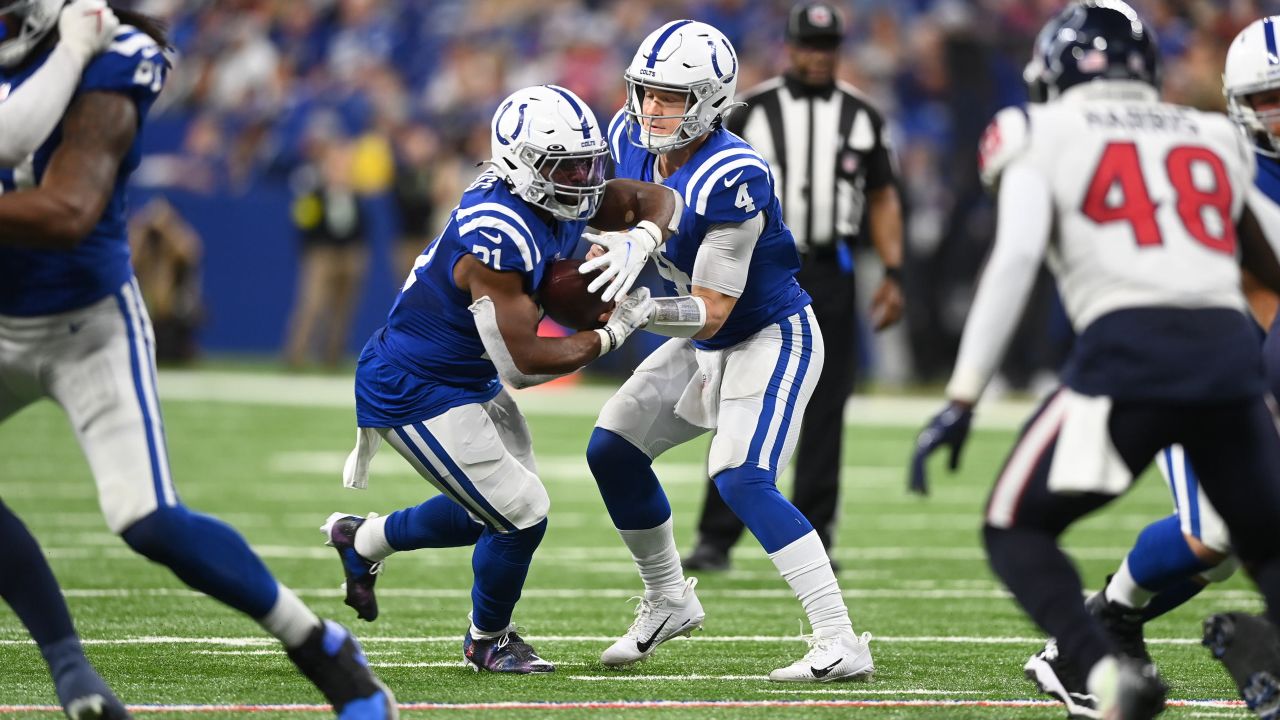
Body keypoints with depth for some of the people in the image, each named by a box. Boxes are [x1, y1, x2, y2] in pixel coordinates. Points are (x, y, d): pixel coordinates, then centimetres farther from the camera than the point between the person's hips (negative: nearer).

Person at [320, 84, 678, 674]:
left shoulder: (562, 199, -6)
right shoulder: (497, 242, -33)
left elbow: (656, 199, 3)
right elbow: (525, 363, -30)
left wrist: (639, 244, -19)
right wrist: (614, 333, -20)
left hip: (471, 381, 10)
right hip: (414, 396, -10)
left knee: (494, 511, 20)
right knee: (521, 515, -6)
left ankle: (361, 539, 41)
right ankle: (486, 640, 22)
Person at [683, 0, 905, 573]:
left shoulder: (861, 117, 7)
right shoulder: (753, 111, 1)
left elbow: (883, 200, 12)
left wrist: (893, 274, 3)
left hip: (830, 275, 2)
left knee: (824, 412, 3)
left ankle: (812, 538, 11)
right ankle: (716, 538, -2)